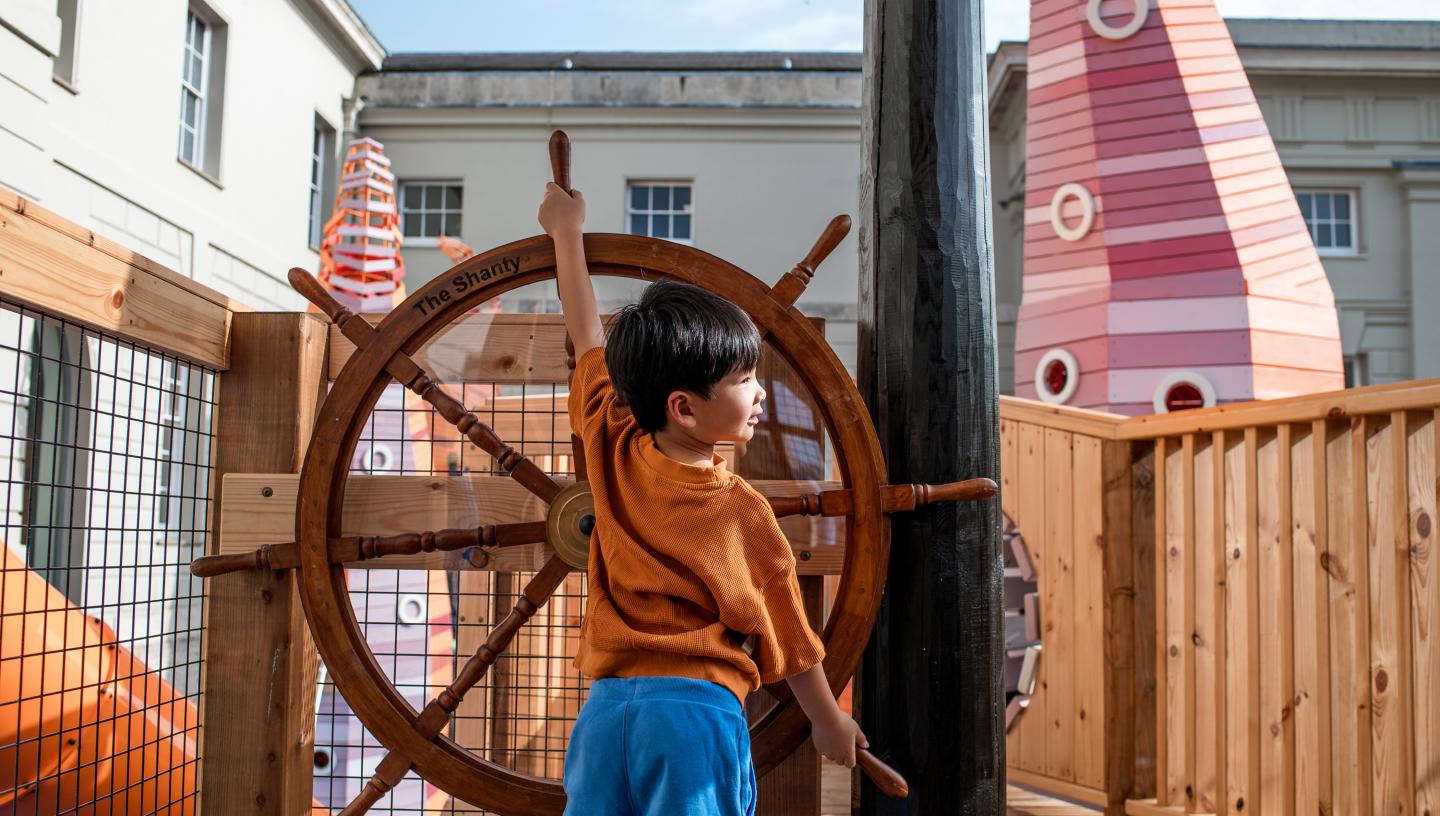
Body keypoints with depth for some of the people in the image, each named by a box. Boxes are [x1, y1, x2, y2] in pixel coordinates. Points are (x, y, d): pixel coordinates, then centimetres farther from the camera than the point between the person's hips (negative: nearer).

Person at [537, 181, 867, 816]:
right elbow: (784, 635, 5)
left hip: (604, 709, 4)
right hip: (697, 712, -4)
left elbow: (587, 336, 18)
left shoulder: (611, 450, 3)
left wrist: (566, 231, 32)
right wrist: (829, 721, 21)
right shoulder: (743, 512, -5)